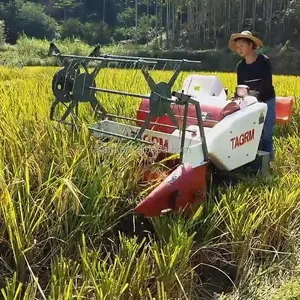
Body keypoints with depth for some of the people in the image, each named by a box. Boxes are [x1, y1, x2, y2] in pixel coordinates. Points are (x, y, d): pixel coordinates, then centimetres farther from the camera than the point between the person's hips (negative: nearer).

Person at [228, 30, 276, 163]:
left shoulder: (264, 61, -11)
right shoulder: (240, 66, 3)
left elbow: (267, 84, -17)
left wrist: (256, 96, -30)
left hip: (266, 101, -4)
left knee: (266, 135, -4)